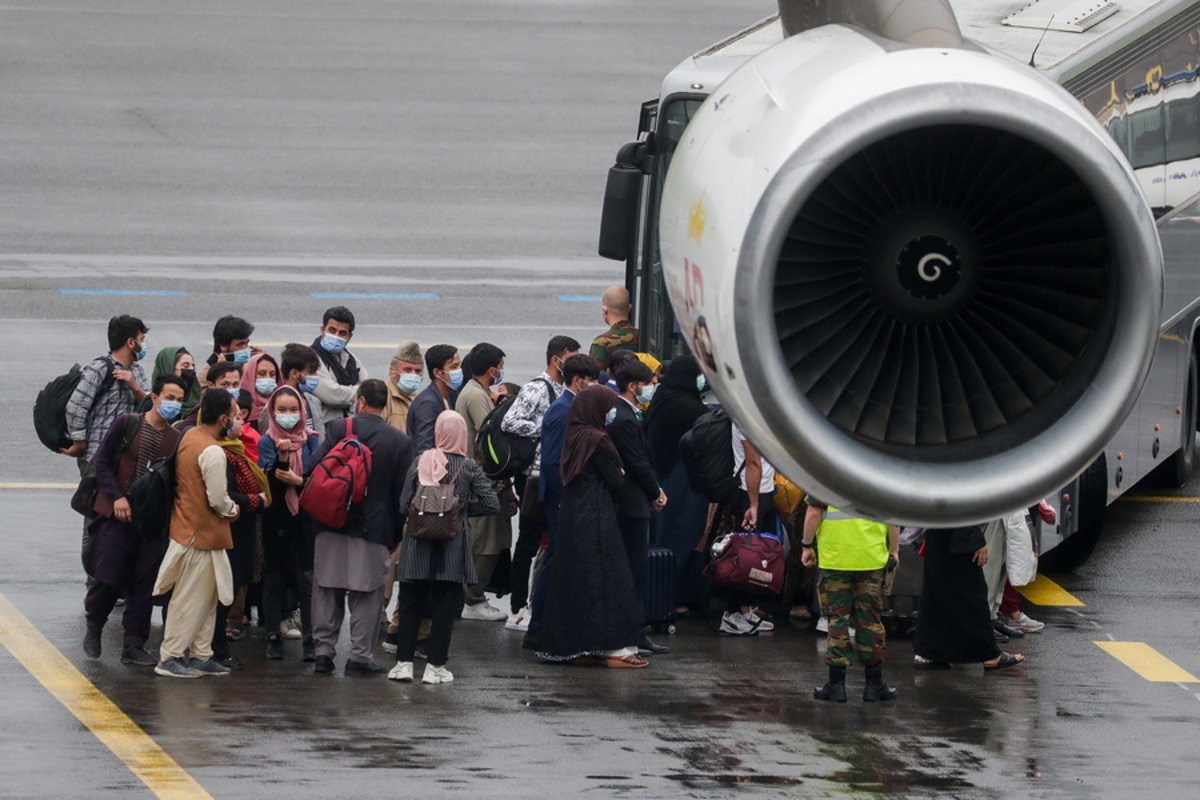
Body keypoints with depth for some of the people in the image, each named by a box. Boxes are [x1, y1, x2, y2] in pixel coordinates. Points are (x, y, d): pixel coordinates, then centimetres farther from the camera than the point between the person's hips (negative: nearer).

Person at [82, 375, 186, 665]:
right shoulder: (127, 424, -4)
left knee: (144, 584, 3)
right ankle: (93, 628, 21)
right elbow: (102, 462, -2)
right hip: (117, 514, -3)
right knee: (109, 578, -4)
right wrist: (117, 497, -11)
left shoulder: (176, 438, 2)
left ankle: (133, 645, 11)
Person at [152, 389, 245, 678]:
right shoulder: (213, 452, -23)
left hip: (186, 525, 9)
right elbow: (217, 499, -22)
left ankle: (201, 656, 23)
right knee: (191, 599, -1)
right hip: (202, 534, -9)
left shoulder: (190, 436, 6)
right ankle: (170, 658, 3)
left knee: (206, 599, 17)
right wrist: (233, 510, -1)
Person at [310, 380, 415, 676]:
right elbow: (402, 492, -1)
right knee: (366, 595, 5)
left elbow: (314, 469, -7)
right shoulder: (400, 441, -3)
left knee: (327, 591, 10)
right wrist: (395, 536, 6)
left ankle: (324, 650, 10)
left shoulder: (339, 428, -5)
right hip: (375, 527, 0)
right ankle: (360, 655, 4)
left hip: (333, 525, 0)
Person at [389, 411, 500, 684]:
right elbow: (492, 504, -7)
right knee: (444, 607, 5)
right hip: (452, 548, -1)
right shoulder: (469, 467, -5)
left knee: (410, 603, 10)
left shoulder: (420, 463, -3)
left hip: (418, 548, 1)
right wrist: (464, 507, 7)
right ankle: (435, 666, 5)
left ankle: (404, 662, 9)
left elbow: (403, 504, -2)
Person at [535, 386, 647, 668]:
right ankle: (615, 647, -6)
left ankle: (574, 646, 13)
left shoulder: (573, 437, 8)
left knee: (573, 577, 11)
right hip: (597, 518, -9)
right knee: (607, 578, -5)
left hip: (571, 518, 9)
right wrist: (623, 475, 9)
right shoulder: (597, 440, -15)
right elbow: (616, 481, -12)